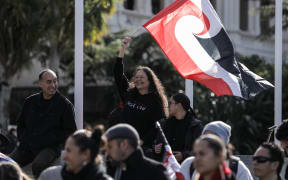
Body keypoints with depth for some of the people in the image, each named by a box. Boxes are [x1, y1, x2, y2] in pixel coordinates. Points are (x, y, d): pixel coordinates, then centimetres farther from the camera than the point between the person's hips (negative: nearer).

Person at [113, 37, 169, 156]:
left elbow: (157, 126, -6)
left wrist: (141, 142, -15)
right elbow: (118, 74, 11)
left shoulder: (156, 101, -1)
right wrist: (123, 48, 8)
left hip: (144, 145, -4)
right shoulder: (128, 93, 13)